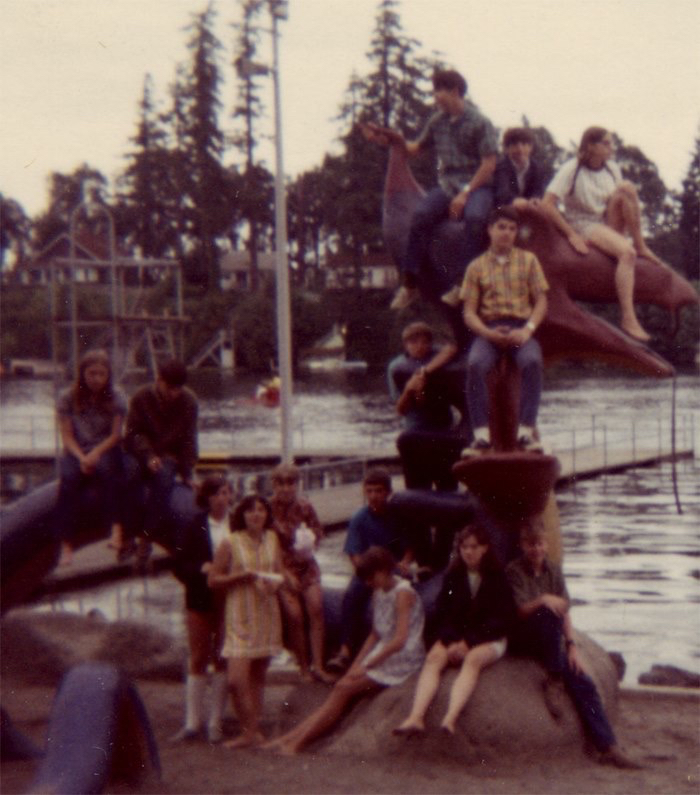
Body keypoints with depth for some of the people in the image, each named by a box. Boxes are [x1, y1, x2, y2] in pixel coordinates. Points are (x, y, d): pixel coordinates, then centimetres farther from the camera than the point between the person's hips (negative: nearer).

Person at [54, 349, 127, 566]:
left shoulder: (116, 399, 4)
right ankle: (66, 544, -36)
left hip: (106, 450, 0)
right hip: (77, 451, 0)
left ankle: (116, 528, -45)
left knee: (107, 469, -37)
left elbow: (116, 434, -2)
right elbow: (67, 436, 0)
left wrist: (96, 453, -20)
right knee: (68, 478, -33)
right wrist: (81, 458, -18)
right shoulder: (67, 398, 4)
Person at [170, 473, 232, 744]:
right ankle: (192, 722, 12)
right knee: (198, 660, 5)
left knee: (222, 659, 5)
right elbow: (178, 565, -1)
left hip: (229, 601, 0)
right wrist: (202, 569, -17)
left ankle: (215, 722, 13)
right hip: (201, 601, 0)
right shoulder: (195, 526, -2)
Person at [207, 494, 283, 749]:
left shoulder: (272, 539, 8)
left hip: (266, 613, 4)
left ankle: (252, 730, 19)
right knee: (237, 679, -13)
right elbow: (213, 580, -5)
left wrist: (275, 582, -5)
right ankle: (251, 731, 0)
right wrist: (241, 576, -16)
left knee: (258, 676, 10)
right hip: (240, 616, -4)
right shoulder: (230, 543, -6)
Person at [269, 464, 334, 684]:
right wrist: (286, 574, -13)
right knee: (294, 615, -12)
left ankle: (317, 666, -9)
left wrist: (310, 542, -8)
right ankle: (304, 668, 1)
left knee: (316, 608, -13)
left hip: (306, 565, 3)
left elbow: (318, 531, 15)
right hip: (281, 568, -3)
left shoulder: (304, 506, 1)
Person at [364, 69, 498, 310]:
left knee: (474, 217, -37)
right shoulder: (437, 121, 9)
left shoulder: (479, 122, -6)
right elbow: (416, 148, 20)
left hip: (475, 184, -4)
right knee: (421, 215, -25)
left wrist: (466, 193, -16)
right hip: (447, 184, 4)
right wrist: (390, 138, 5)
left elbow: (489, 163, -9)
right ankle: (410, 284, -22)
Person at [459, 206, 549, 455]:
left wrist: (527, 330, -11)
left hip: (521, 328, 0)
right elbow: (469, 312, 7)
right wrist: (488, 333, -13)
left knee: (532, 361, -35)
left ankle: (526, 431, -33)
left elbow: (541, 301, 7)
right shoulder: (476, 267, 12)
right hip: (488, 329, 0)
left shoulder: (528, 260, 14)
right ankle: (482, 435, -32)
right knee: (475, 364, -34)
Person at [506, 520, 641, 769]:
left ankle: (609, 748, -17)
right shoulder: (514, 571, -5)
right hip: (522, 639, -5)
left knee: (582, 681, -14)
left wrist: (572, 647, -5)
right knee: (549, 614, -34)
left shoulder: (553, 571, 10)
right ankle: (553, 678, -24)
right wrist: (543, 601, -34)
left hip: (548, 643, 5)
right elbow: (520, 610, -14)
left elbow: (565, 612, 6)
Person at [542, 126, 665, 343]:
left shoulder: (612, 168, 7)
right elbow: (547, 205, -19)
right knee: (627, 252, -34)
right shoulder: (571, 170, -12)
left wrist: (638, 240, 2)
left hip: (609, 223, 6)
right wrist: (572, 235, -21)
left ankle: (641, 246, -19)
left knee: (626, 188, -22)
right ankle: (628, 319, -38)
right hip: (583, 226, -6)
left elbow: (625, 203, 14)